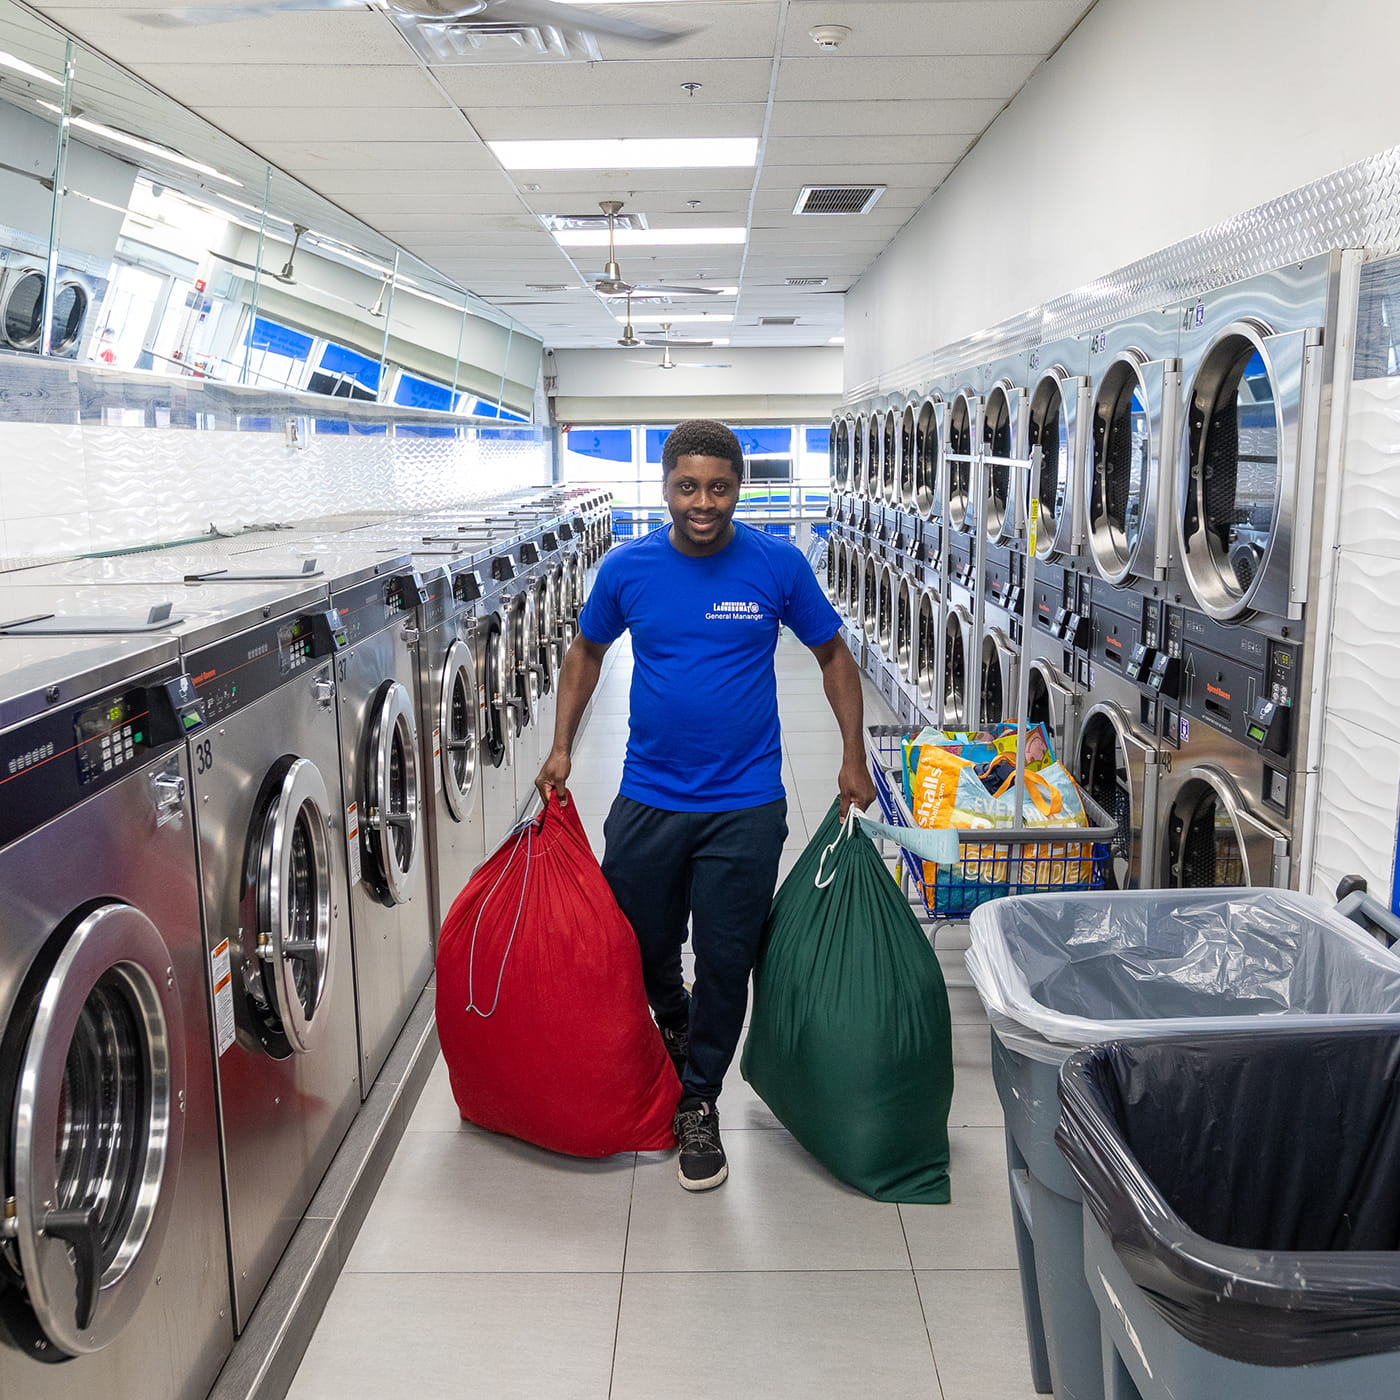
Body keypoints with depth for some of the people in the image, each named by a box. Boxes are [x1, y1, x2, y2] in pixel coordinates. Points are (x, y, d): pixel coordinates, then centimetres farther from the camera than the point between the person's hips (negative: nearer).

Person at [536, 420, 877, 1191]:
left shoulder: (778, 565, -7)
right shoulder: (627, 568, -3)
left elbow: (832, 653, 4)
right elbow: (587, 651, 12)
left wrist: (853, 757, 0)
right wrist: (561, 747, 6)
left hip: (745, 804, -2)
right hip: (647, 798, 2)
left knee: (725, 962, 5)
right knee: (638, 946, 14)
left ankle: (699, 1100, 27)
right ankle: (675, 1023, 48)